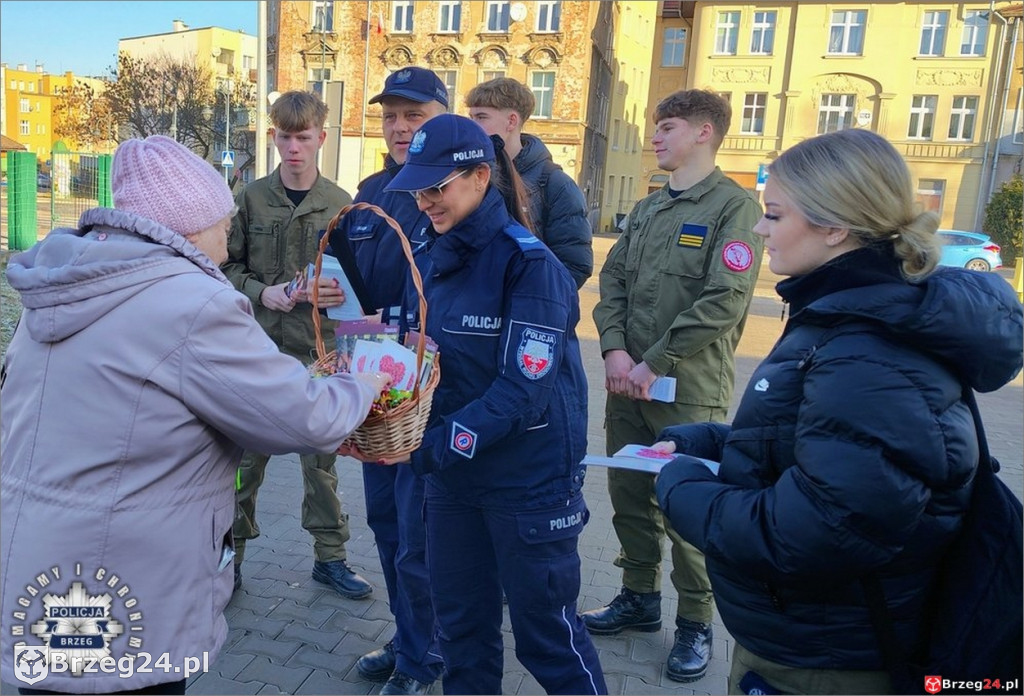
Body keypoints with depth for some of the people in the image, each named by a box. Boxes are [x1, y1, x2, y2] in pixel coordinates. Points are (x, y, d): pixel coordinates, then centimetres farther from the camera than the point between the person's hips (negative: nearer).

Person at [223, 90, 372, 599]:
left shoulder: (340, 205, 1)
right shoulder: (252, 198, 1)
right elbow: (227, 266, 4)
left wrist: (343, 293, -17)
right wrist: (261, 293, -13)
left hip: (317, 349, 0)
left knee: (320, 456, 11)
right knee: (247, 455, 9)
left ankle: (330, 557, 26)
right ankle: (231, 553, 27)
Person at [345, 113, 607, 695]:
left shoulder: (529, 263, -17)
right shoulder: (434, 261, 5)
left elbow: (524, 386, -23)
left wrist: (431, 448, -28)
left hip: (530, 476, -6)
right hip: (455, 470, 7)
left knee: (546, 631, 10)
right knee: (461, 621, 19)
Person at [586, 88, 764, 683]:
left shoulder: (734, 205, -6)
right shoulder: (647, 209, 16)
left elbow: (724, 302, -16)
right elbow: (613, 281, 10)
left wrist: (655, 364, -16)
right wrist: (615, 349, -7)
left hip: (690, 390, -7)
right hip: (629, 382, 7)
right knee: (629, 495, 14)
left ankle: (696, 623, 21)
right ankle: (640, 599, 33)